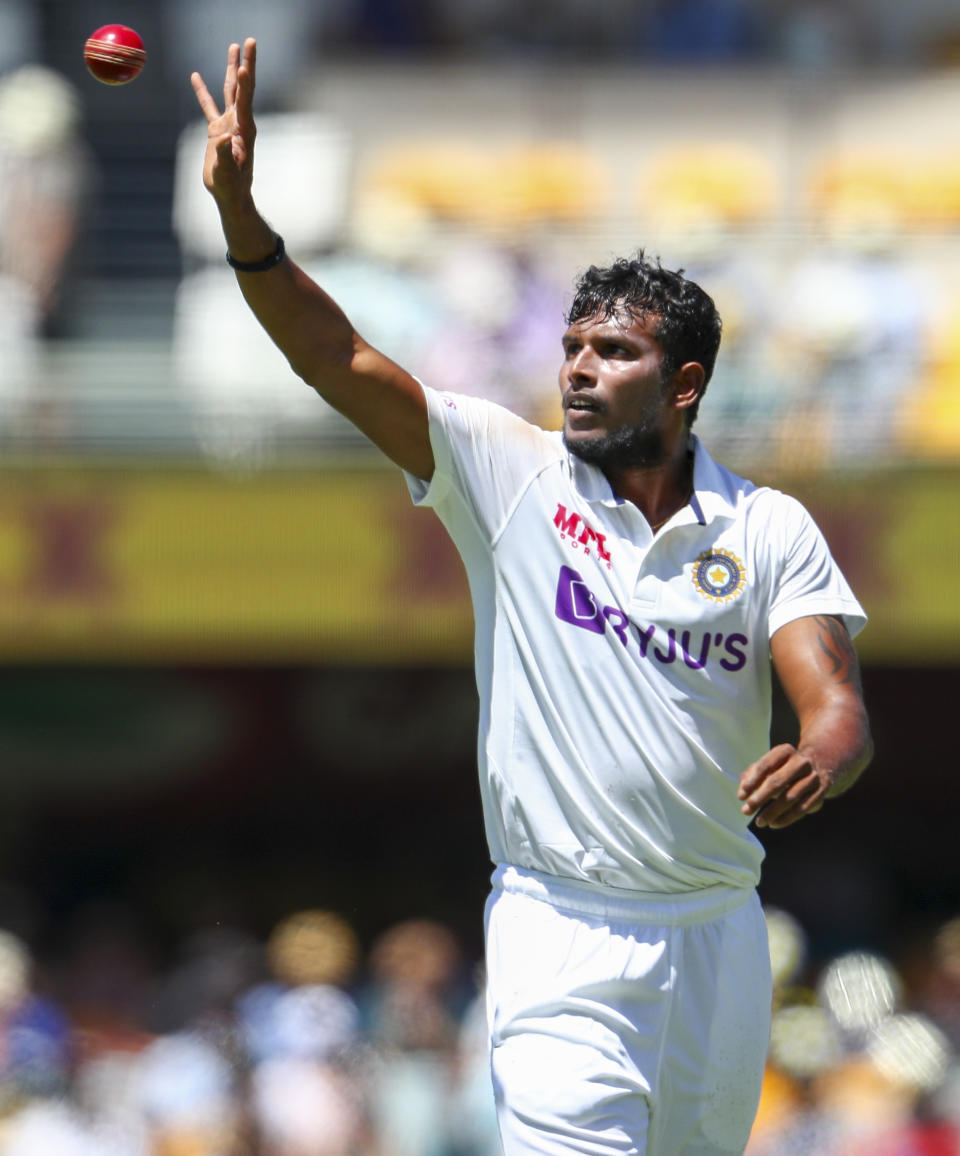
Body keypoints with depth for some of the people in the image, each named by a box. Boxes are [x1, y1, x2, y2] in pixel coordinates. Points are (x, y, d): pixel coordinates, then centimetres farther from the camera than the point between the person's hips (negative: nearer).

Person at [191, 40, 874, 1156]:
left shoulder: (770, 529, 3)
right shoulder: (508, 472, 0)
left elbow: (838, 708, -6)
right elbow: (337, 358, -9)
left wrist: (817, 763, -31)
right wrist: (241, 216, -24)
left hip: (719, 936, 3)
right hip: (561, 931, -3)